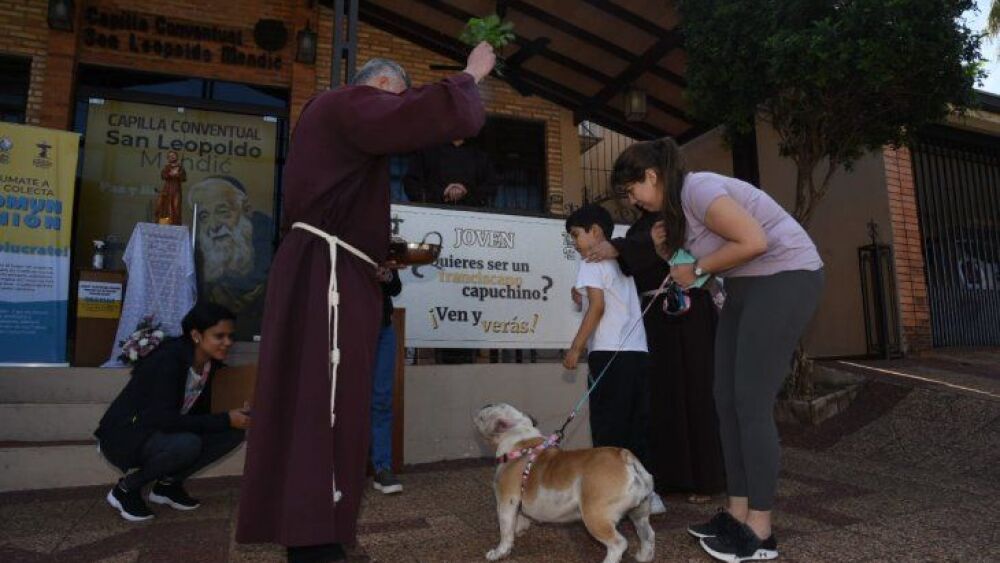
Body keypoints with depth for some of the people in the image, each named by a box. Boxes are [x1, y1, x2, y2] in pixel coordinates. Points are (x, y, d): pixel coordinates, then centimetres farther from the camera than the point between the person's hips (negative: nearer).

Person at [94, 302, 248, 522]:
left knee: (234, 433, -10)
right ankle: (126, 489, -8)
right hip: (124, 437, -7)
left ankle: (168, 484, 5)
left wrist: (235, 417, -16)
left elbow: (200, 412, 2)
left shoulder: (210, 362, -4)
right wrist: (225, 420, -31)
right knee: (187, 444, -35)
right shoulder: (169, 361, -26)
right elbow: (165, 420, -32)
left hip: (161, 434, 7)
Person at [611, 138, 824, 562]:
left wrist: (697, 270, -16)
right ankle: (737, 514, 15)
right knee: (727, 400, 6)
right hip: (747, 286, 10)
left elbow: (754, 242, -27)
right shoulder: (675, 206, 12)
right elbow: (693, 264, 16)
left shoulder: (698, 189, -18)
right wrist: (666, 250, -3)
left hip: (785, 278, -10)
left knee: (752, 403, -10)